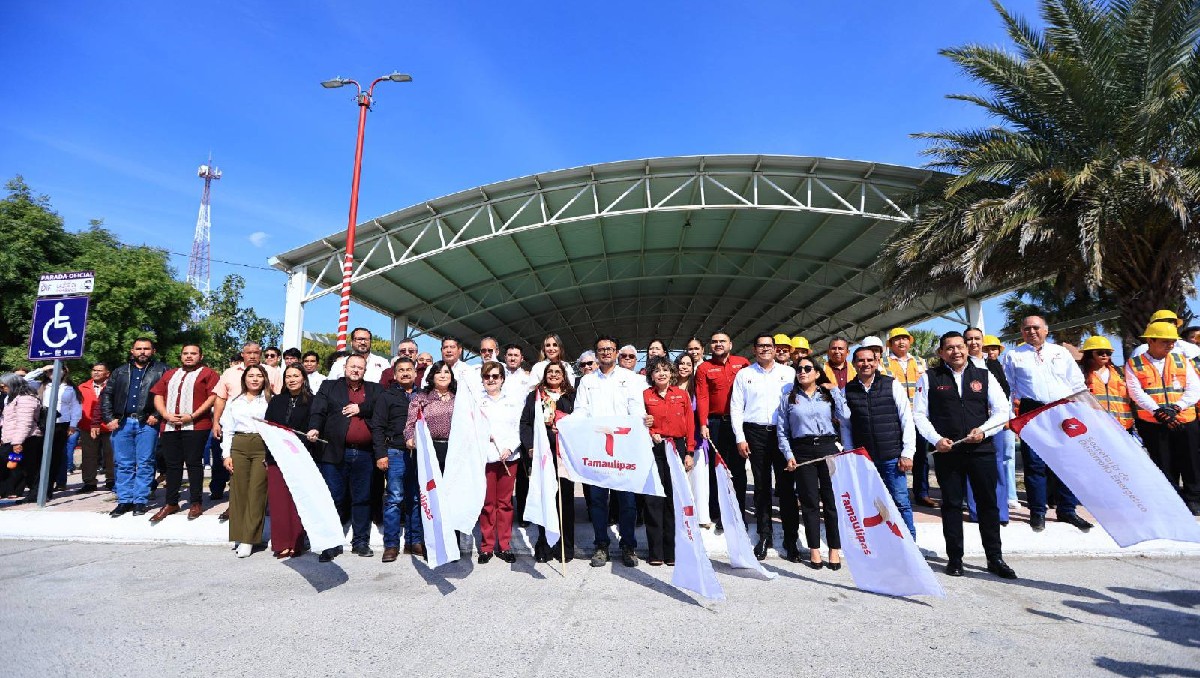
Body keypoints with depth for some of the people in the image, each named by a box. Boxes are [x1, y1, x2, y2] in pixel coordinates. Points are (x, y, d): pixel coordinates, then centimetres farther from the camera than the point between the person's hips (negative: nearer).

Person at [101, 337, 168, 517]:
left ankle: (140, 501, 7)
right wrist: (110, 418, 4)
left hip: (147, 423, -4)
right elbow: (106, 395, 15)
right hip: (122, 423, 4)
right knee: (123, 464, 7)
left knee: (145, 464, -1)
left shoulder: (161, 371, 3)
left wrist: (157, 415, -12)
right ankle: (124, 501, 15)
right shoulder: (120, 372, 15)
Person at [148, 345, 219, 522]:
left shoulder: (208, 374, 2)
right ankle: (171, 503, 15)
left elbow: (213, 397, -8)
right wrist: (166, 415, -3)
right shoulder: (170, 375, 20)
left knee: (194, 463, -3)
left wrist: (192, 416, -14)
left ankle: (196, 503, 3)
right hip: (169, 426, 5)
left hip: (196, 426, -5)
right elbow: (158, 395, 15)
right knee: (172, 464, 8)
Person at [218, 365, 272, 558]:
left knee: (256, 492, -7)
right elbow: (227, 430, 14)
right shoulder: (234, 402, 17)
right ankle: (238, 536, 10)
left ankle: (249, 540, -5)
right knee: (238, 491, 1)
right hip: (238, 446, 3)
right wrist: (226, 454, 4)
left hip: (262, 447, -3)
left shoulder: (269, 401, 9)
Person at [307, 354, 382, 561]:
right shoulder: (329, 387, 12)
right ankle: (331, 544, 13)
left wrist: (361, 409, -7)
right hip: (335, 452, -1)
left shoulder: (374, 390, 15)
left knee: (362, 499, 9)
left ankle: (361, 542, 19)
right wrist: (314, 428, -17)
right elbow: (318, 411, 1)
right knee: (332, 498, 2)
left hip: (364, 455, 1)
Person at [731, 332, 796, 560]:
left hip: (783, 432, 0)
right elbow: (736, 407, 6)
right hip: (755, 433, 0)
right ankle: (765, 535, 15)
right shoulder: (744, 374, 9)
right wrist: (740, 438, -1)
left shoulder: (789, 373, 9)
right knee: (761, 485, 6)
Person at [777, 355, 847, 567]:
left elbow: (845, 418, -5)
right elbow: (782, 431, 7)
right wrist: (789, 454, -3)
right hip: (802, 452, 0)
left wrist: (835, 391, 0)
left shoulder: (829, 395, 12)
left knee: (832, 500, 1)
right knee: (809, 502, 2)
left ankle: (835, 550, 11)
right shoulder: (788, 399, 10)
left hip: (828, 448, 0)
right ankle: (814, 550, 10)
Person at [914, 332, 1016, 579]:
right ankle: (954, 559, 16)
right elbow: (919, 414, 2)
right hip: (946, 451, -1)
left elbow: (1003, 410, 6)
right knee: (951, 504, 6)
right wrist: (936, 439, -10)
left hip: (981, 449, 1)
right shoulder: (929, 378, 4)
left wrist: (983, 430, -10)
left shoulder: (984, 376, 9)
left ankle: (995, 558, 19)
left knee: (988, 503, 5)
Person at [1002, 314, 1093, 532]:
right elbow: (1006, 387, 10)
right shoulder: (1013, 356, 8)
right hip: (1032, 412, -2)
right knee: (1035, 463, -2)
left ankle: (1067, 510, 15)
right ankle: (1037, 512, 5)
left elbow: (1078, 384, 13)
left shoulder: (1061, 352, 14)